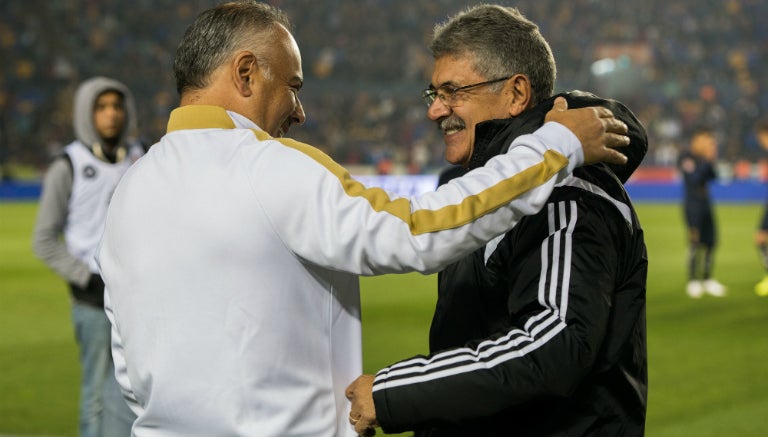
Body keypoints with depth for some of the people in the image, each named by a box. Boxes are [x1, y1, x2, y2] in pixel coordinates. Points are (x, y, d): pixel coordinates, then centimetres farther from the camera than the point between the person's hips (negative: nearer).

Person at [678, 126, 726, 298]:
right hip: (692, 205, -8)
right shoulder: (686, 157, -10)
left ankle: (707, 279, 16)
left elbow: (712, 177, 13)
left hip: (706, 204, 8)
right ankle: (693, 282, -2)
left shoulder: (703, 157, 11)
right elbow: (694, 179, -20)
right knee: (695, 244, -8)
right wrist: (708, 160, -19)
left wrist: (714, 160, 2)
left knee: (710, 242, 7)